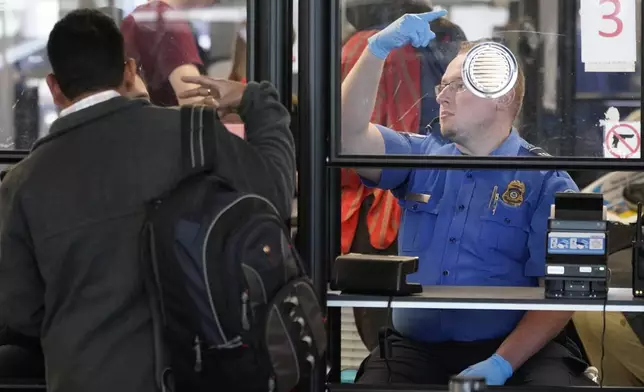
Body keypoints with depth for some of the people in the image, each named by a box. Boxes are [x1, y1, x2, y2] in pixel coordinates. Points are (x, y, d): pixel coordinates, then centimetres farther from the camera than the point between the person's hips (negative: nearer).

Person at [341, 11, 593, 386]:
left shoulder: (548, 183, 1)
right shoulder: (420, 157, 15)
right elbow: (350, 135, -2)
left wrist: (501, 364, -20)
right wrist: (379, 48, -12)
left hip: (519, 350, -3)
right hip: (415, 348, 3)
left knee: (560, 381, -33)